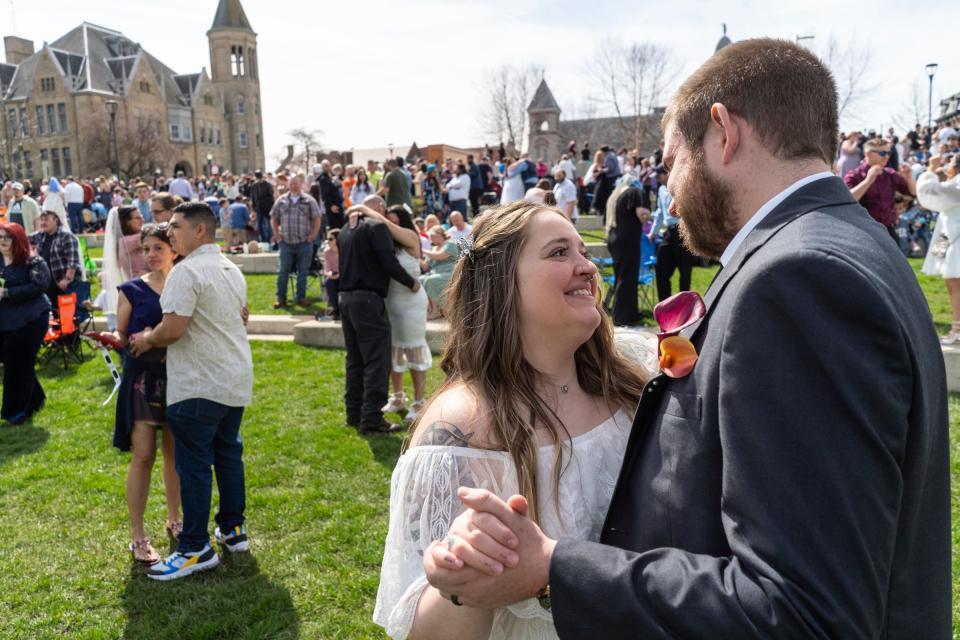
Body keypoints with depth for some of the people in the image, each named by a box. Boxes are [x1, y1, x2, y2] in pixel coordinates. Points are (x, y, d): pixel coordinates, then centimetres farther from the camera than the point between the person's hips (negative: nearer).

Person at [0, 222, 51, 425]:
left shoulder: (33, 262, -7)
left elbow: (39, 286, -20)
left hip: (29, 320, -6)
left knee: (20, 364, 0)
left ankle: (19, 410, 14)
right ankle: (33, 399, 31)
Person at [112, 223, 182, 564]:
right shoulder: (132, 289, -2)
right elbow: (121, 335, 0)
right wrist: (109, 338, -20)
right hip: (142, 378, -2)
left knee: (174, 452, 12)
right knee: (143, 455, -5)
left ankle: (174, 520, 30)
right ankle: (137, 536, 7)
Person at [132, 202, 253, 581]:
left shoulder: (187, 271, -17)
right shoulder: (231, 269, 11)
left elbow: (173, 329, -22)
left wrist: (147, 340, -3)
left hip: (199, 386, -9)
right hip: (236, 380, 9)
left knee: (194, 465, 0)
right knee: (229, 454, 17)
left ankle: (196, 549, 8)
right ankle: (233, 530, 28)